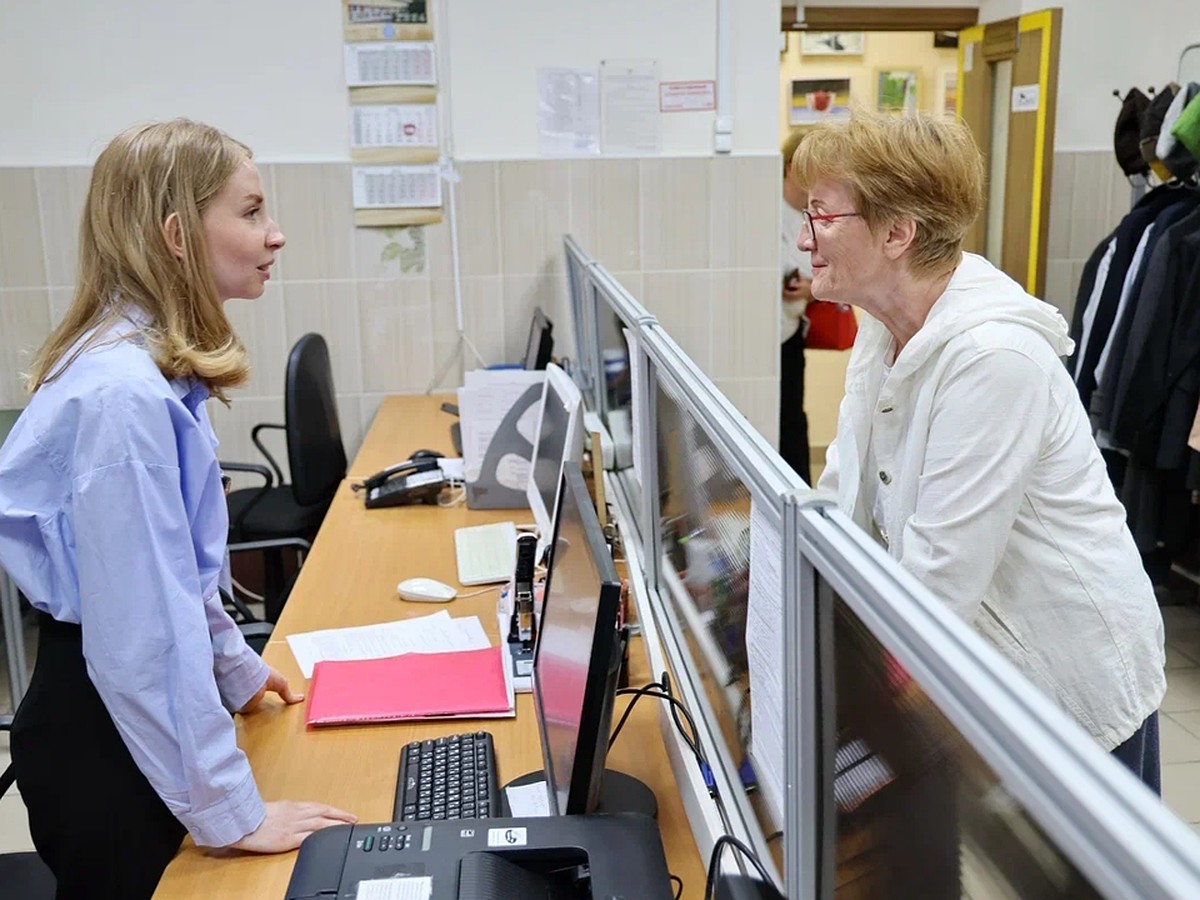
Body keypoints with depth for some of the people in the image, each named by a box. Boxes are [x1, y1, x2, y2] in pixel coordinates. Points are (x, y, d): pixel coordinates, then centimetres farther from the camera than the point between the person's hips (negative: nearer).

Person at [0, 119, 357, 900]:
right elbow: (143, 631, -28)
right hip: (108, 731, -9)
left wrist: (235, 668, 23)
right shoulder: (125, 393, -28)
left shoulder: (151, 363, 3)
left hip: (128, 717, 9)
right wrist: (231, 810, -22)